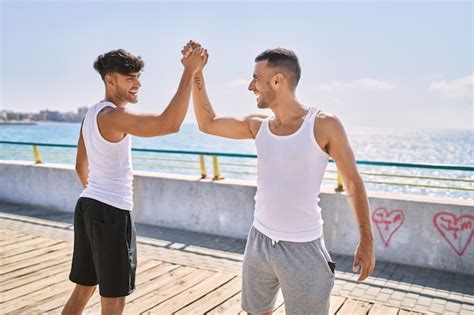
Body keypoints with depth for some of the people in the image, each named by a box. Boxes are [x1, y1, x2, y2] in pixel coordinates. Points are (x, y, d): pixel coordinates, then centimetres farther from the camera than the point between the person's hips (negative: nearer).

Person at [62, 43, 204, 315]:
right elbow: (169, 124, -33)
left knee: (83, 290, 22)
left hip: (87, 206, 10)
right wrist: (189, 72, -28)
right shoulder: (113, 116, -19)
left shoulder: (92, 114, 12)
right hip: (112, 213, -10)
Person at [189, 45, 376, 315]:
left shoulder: (324, 125, -13)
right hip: (259, 240, 5)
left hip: (303, 248, -5)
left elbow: (353, 182, -6)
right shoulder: (258, 126, 1)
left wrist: (367, 240, -8)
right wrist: (196, 74, 3)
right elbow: (207, 123, 10)